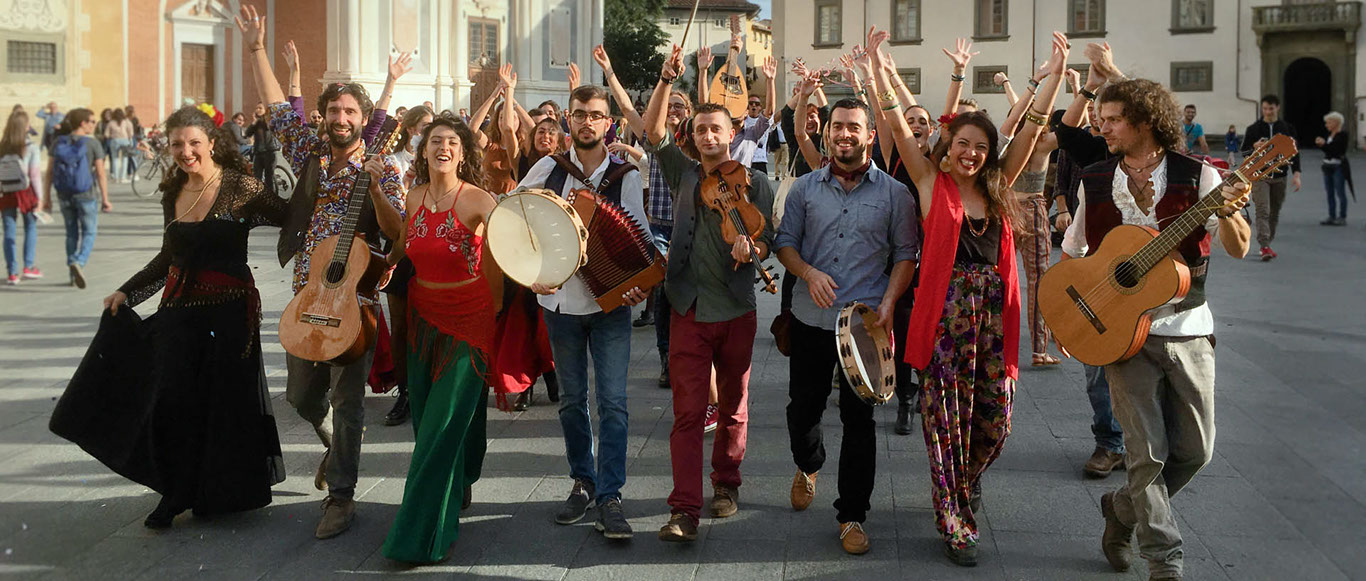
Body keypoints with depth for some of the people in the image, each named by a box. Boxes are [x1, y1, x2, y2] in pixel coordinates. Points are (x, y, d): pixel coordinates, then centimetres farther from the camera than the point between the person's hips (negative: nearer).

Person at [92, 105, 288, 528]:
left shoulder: (238, 188, -8)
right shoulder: (173, 193, 10)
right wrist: (127, 292, 24)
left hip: (228, 308, -5)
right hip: (178, 307, 5)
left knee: (226, 400, 2)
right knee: (173, 401, 2)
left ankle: (225, 493, 19)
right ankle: (176, 494, 16)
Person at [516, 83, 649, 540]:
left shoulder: (625, 176, 0)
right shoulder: (549, 169, 3)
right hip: (561, 300, 2)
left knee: (612, 400, -7)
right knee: (571, 399, 11)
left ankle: (609, 497, -4)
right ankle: (583, 483, 25)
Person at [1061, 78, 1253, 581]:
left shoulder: (1196, 177, -4)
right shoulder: (1095, 184, 4)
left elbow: (1238, 249, -9)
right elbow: (1071, 254, 17)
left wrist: (1228, 212, -29)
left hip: (1187, 331, 0)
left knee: (1194, 450, 5)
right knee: (1149, 452, -4)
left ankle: (1122, 509, 30)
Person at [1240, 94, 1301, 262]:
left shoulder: (1287, 129, 7)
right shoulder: (1253, 129, 3)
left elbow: (1294, 152, 8)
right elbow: (1244, 152, 7)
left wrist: (1296, 174, -3)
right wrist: (1254, 147, -16)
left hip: (1279, 177, 3)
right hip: (1259, 176, -3)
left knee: (1274, 213, 9)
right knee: (1263, 211, -14)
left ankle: (1267, 244, 21)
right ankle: (1265, 247, -20)